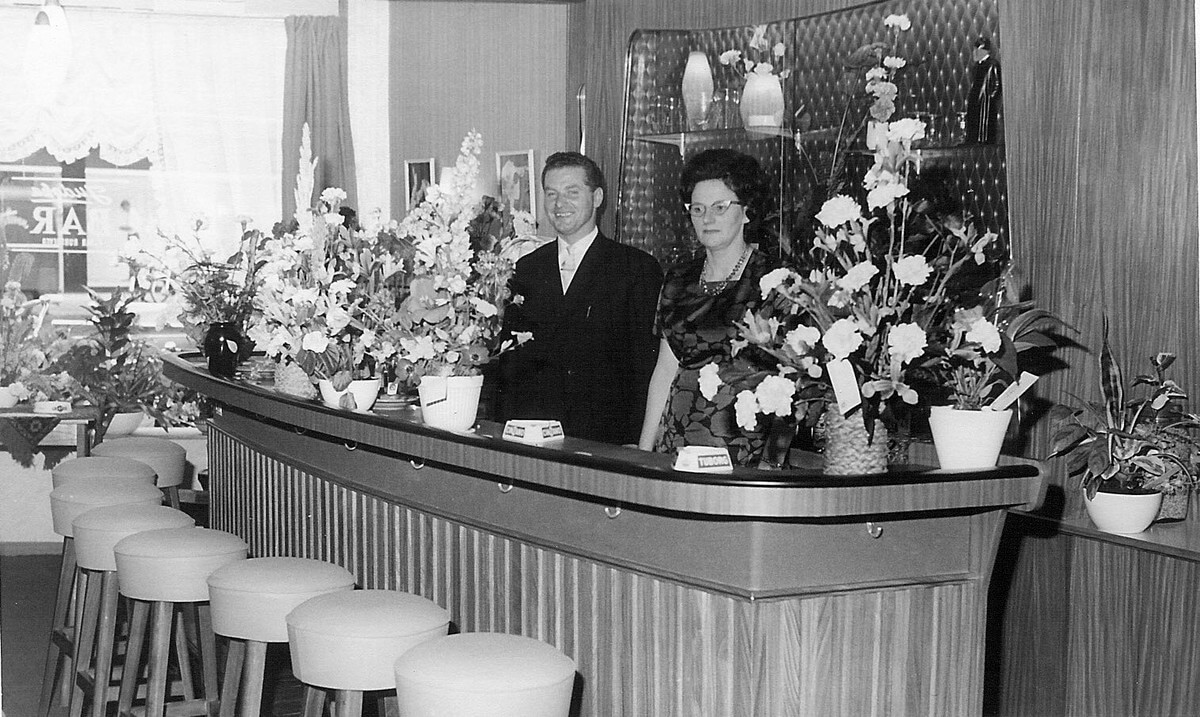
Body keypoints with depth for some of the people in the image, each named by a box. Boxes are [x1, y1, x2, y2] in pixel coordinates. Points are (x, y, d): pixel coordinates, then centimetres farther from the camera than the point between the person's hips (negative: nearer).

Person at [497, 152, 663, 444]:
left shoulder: (639, 269, 1)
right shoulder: (526, 269, 14)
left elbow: (645, 363, -3)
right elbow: (510, 360, 14)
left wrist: (634, 441, -11)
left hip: (602, 439, -3)